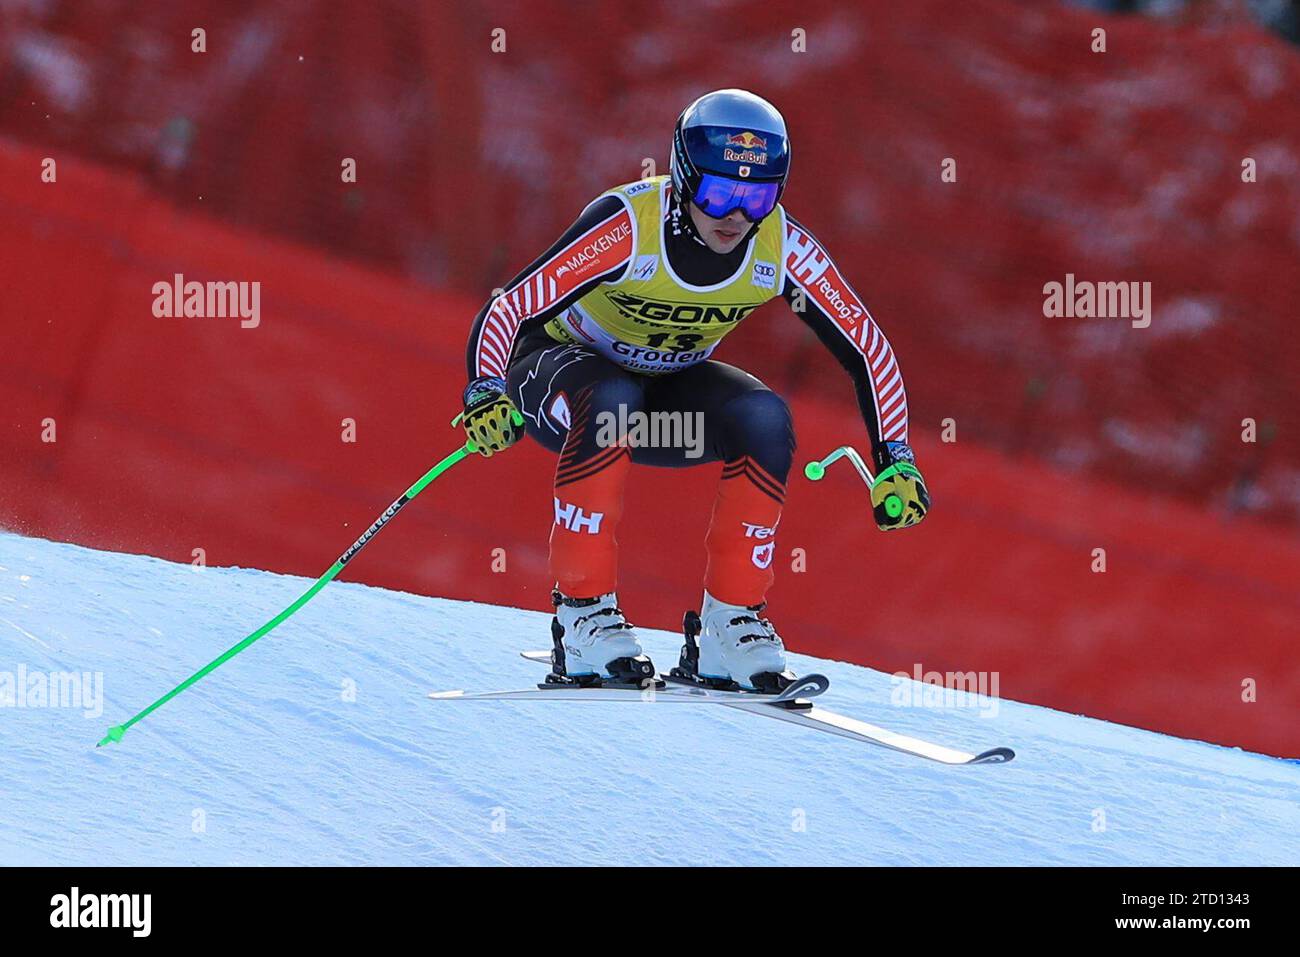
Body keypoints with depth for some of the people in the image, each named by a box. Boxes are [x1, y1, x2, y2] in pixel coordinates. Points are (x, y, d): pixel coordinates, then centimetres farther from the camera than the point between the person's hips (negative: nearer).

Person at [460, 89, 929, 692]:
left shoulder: (783, 247, -20)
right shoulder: (627, 225, -32)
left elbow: (866, 348, -11)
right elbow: (506, 311, -34)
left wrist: (894, 460, -19)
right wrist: (485, 395, -52)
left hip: (669, 392, 4)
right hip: (561, 369, -4)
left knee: (765, 417, -24)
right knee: (611, 400, -37)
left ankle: (732, 623, -14)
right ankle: (581, 617, -28)